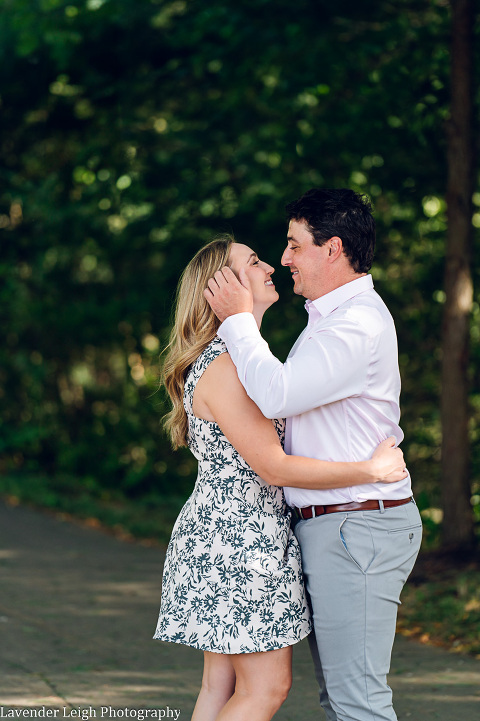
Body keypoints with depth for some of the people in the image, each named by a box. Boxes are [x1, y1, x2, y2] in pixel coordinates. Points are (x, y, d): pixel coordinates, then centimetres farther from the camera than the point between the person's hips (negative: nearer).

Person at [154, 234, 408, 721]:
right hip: (240, 537, -10)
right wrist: (372, 469, -14)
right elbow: (274, 467, -19)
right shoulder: (223, 369, -18)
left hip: (223, 532, 10)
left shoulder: (241, 357, 16)